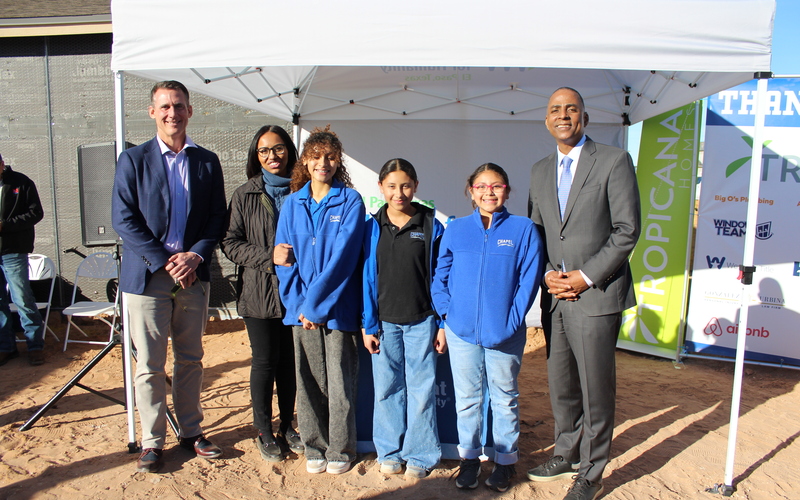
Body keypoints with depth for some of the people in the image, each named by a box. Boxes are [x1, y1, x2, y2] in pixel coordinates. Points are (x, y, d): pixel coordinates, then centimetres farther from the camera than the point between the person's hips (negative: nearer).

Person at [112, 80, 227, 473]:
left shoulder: (207, 162, 8)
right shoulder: (133, 160, 1)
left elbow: (217, 218, 6)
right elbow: (123, 219, -5)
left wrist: (196, 255, -10)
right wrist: (164, 261, -13)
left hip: (193, 274, 3)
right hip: (147, 275, -2)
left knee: (191, 360, 12)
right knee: (149, 365, 4)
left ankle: (191, 431, 26)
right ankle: (152, 441, 18)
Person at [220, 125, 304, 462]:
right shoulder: (245, 196, 2)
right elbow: (230, 242, -2)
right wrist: (269, 257, -15)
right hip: (259, 292, -1)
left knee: (290, 361, 10)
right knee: (264, 361, 4)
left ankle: (287, 427, 27)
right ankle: (264, 433, 22)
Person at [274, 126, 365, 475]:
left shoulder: (350, 201, -3)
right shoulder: (293, 203, 9)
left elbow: (343, 255, -12)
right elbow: (283, 255, 5)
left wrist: (315, 303, -15)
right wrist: (297, 302, -8)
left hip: (337, 306, -3)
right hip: (301, 308, 3)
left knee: (340, 381, 5)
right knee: (309, 380, 10)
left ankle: (340, 450, 21)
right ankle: (314, 447, 27)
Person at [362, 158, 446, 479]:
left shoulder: (431, 226, -1)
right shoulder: (372, 228, 2)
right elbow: (367, 278, 4)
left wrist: (443, 324, -2)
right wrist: (368, 325, 0)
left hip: (421, 322, -1)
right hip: (384, 322, 2)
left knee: (421, 389, 4)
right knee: (387, 389, 9)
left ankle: (420, 455, 20)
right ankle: (390, 452, 25)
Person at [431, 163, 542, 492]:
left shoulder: (523, 229, -2)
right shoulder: (455, 230, 3)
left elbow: (529, 279, -6)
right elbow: (439, 276, 6)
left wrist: (513, 319, -13)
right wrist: (447, 312, -6)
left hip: (504, 333, -1)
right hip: (461, 331, 2)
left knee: (504, 398, 14)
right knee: (467, 398, 13)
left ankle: (505, 460, 30)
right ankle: (469, 457, 29)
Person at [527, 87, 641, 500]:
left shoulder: (614, 161, -4)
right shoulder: (540, 172, 13)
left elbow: (627, 230, -8)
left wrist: (586, 276, -14)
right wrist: (548, 273, -2)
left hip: (596, 296, -5)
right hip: (555, 297, 5)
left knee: (596, 389, 5)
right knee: (561, 386, 16)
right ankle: (567, 456, 36)